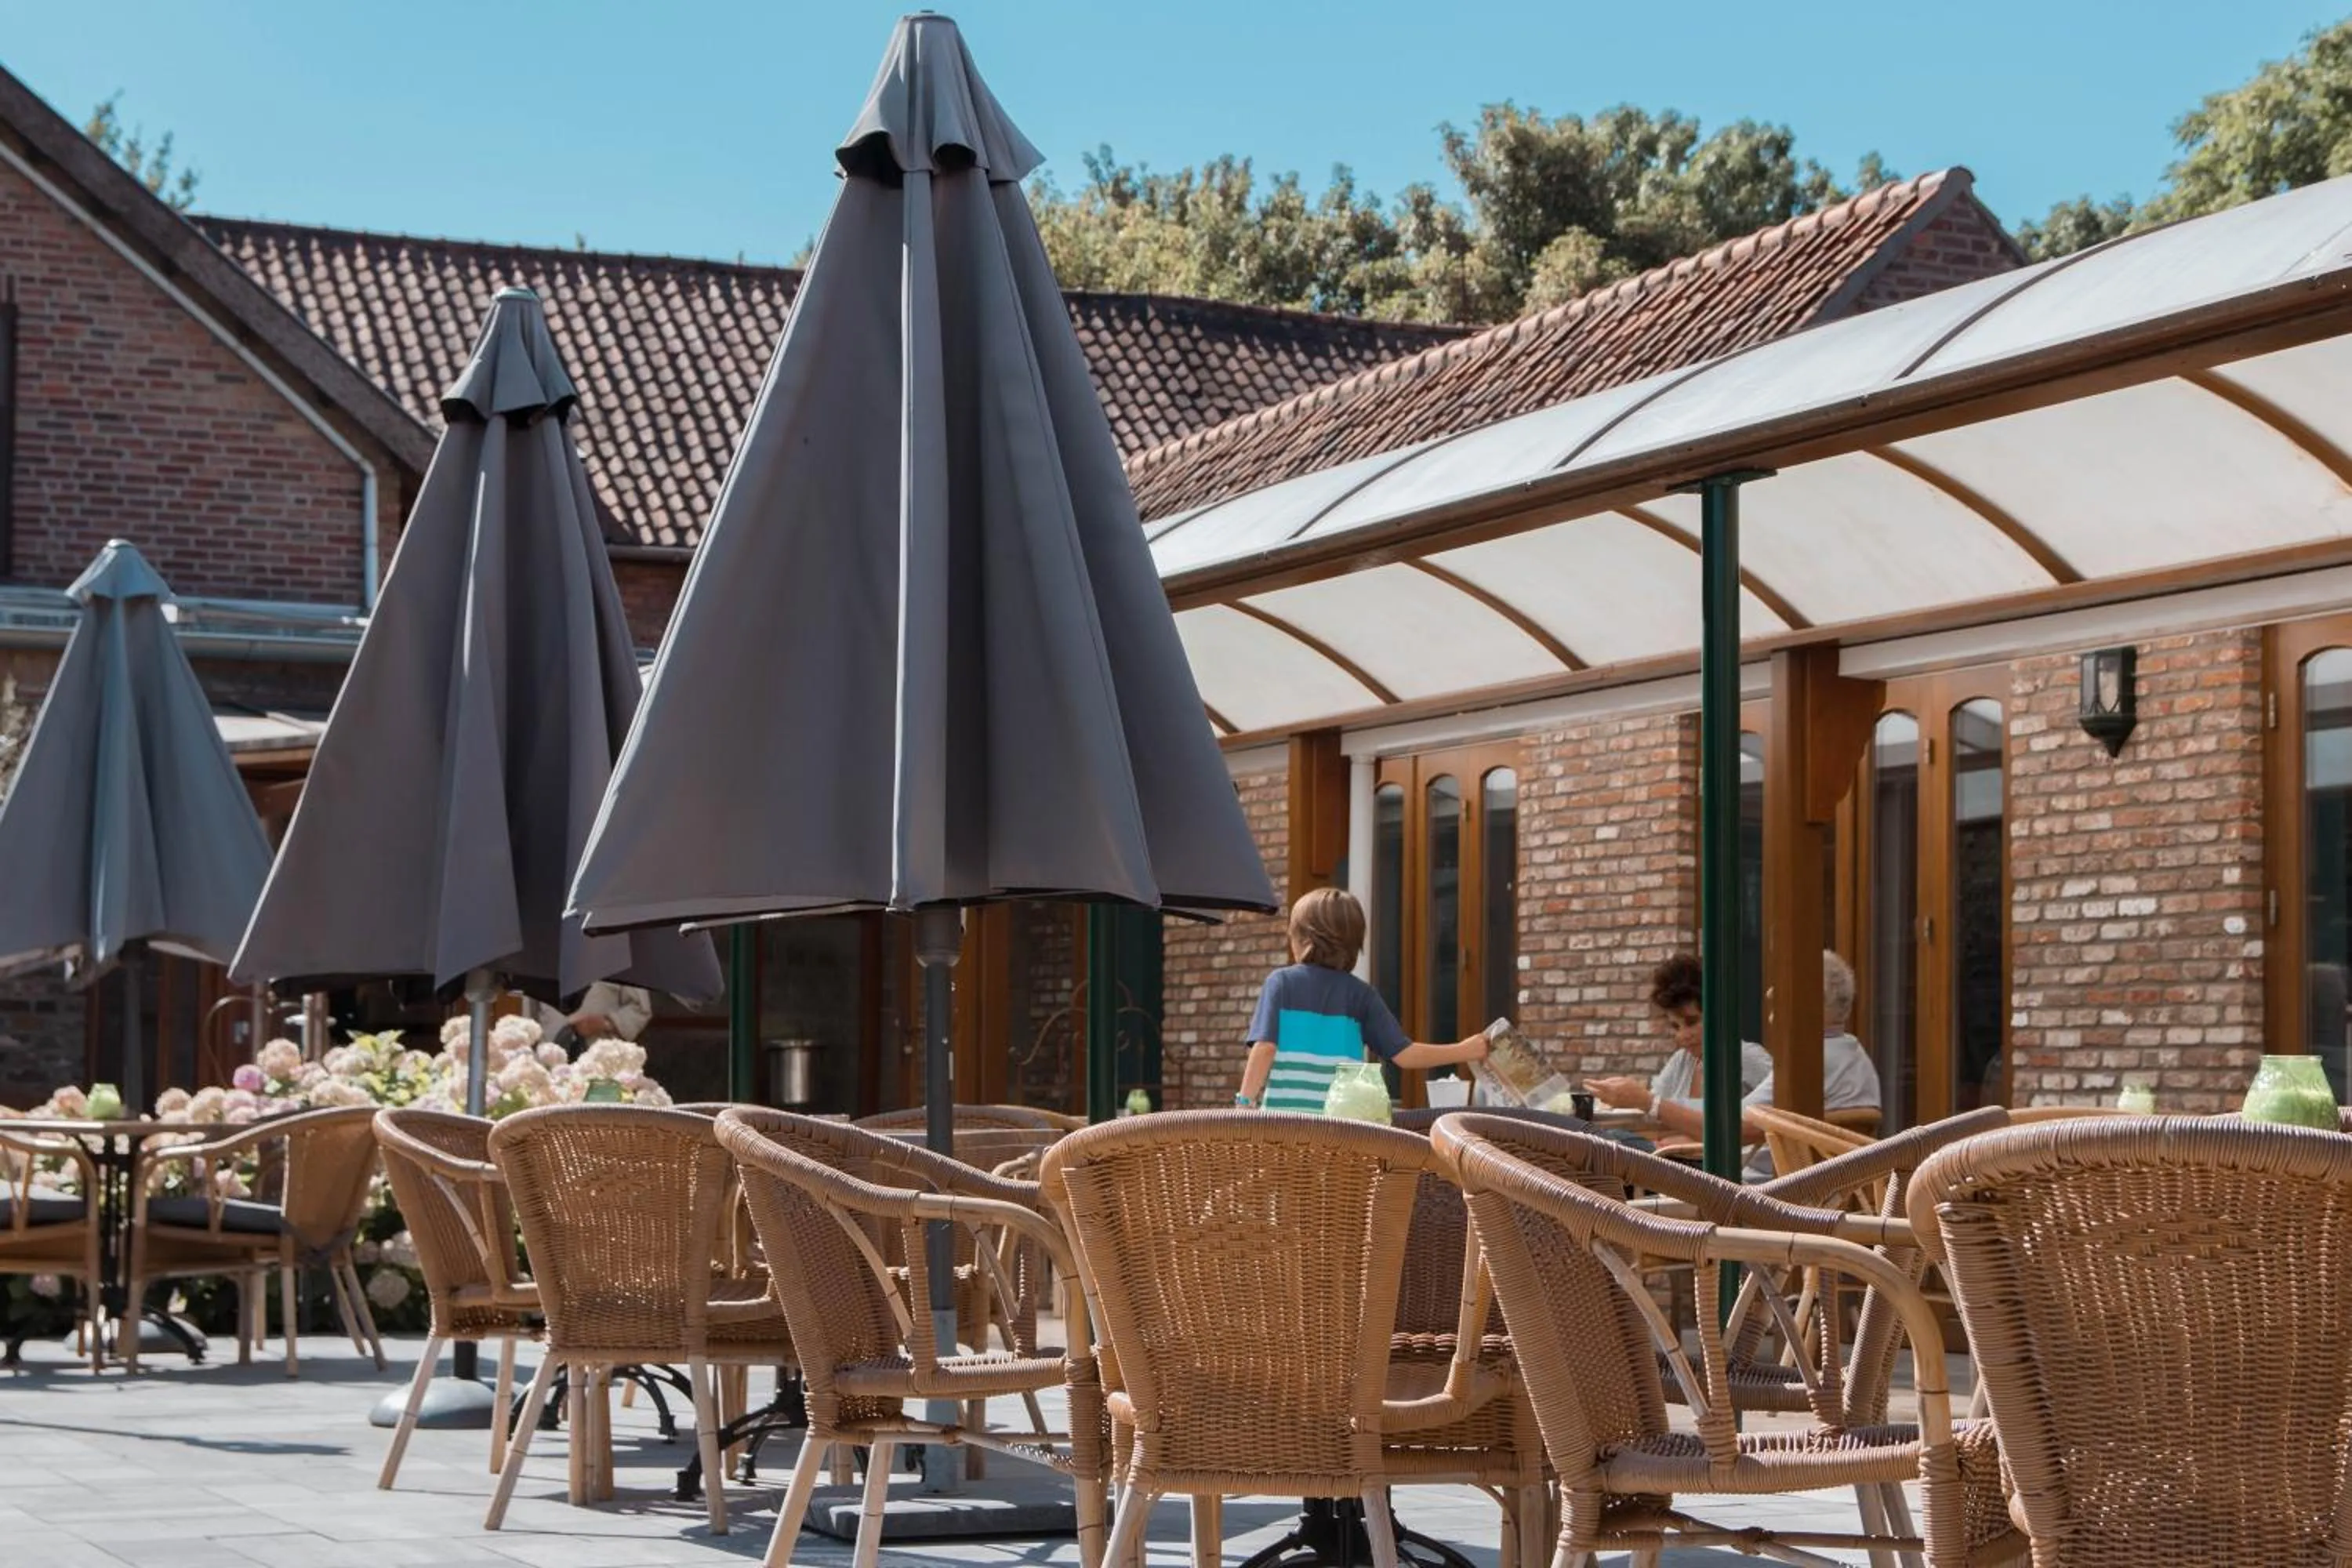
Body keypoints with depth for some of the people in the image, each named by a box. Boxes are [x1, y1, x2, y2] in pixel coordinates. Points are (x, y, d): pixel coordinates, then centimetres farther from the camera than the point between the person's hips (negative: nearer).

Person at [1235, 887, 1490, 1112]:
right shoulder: (1361, 995, 7)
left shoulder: (1281, 983, 3)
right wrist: (1462, 1052, 14)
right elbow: (1403, 1054, 3)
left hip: (1283, 1111, -2)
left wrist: (1245, 1102, -5)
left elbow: (1265, 1047, -8)